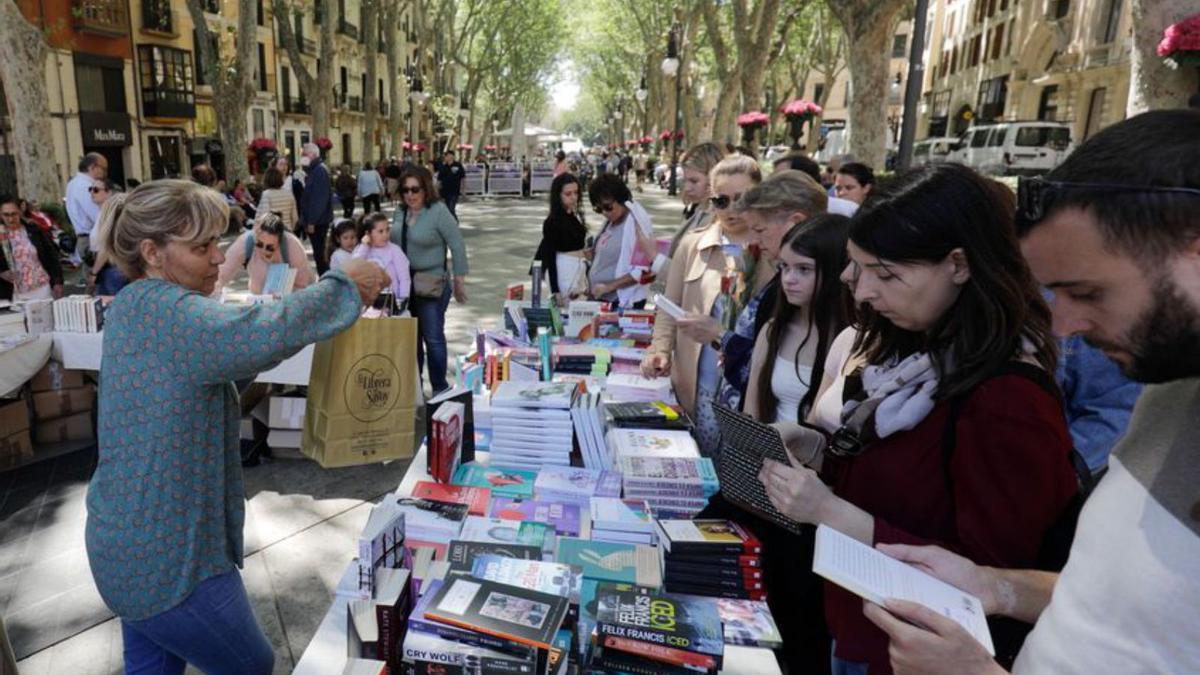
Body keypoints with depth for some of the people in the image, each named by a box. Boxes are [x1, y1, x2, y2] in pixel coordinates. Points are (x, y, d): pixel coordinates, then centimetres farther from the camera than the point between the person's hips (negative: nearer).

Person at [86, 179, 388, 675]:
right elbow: (263, 336, -41)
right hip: (166, 560, -9)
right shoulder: (165, 311, -25)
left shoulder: (135, 307, 7)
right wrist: (346, 286, -26)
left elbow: (227, 346, 11)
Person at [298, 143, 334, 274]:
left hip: (317, 221, -10)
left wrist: (312, 221, -22)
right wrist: (306, 220, 17)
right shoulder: (313, 170, 17)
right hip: (315, 220, 10)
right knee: (320, 253, 14)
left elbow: (319, 199, -21)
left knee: (319, 253, -7)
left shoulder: (319, 171, -14)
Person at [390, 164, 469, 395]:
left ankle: (440, 388, 12)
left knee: (433, 338, -2)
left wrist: (459, 281, -12)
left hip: (431, 284, -6)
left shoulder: (439, 211, -13)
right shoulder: (400, 212, 5)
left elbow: (457, 246, -12)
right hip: (404, 282, 6)